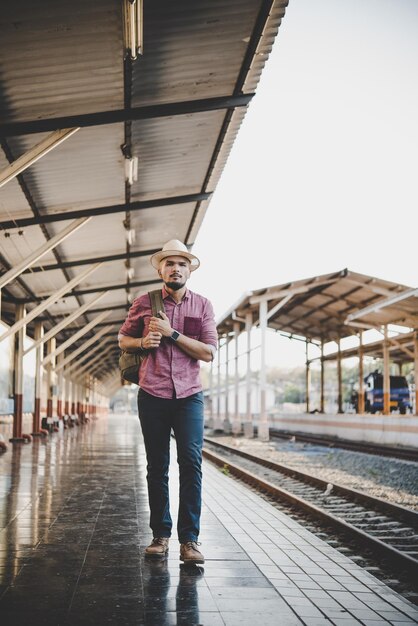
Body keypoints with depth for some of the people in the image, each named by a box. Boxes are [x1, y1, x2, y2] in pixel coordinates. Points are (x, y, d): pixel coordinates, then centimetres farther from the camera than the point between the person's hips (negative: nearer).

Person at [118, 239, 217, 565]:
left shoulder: (203, 305, 4)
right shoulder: (144, 303, 5)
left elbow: (209, 352, -4)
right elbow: (123, 339, 16)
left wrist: (172, 333, -13)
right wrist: (142, 342, -6)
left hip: (189, 395, -1)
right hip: (153, 395, 1)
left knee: (191, 462, -11)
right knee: (157, 466, 5)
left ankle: (190, 539, -8)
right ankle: (160, 535, 14)